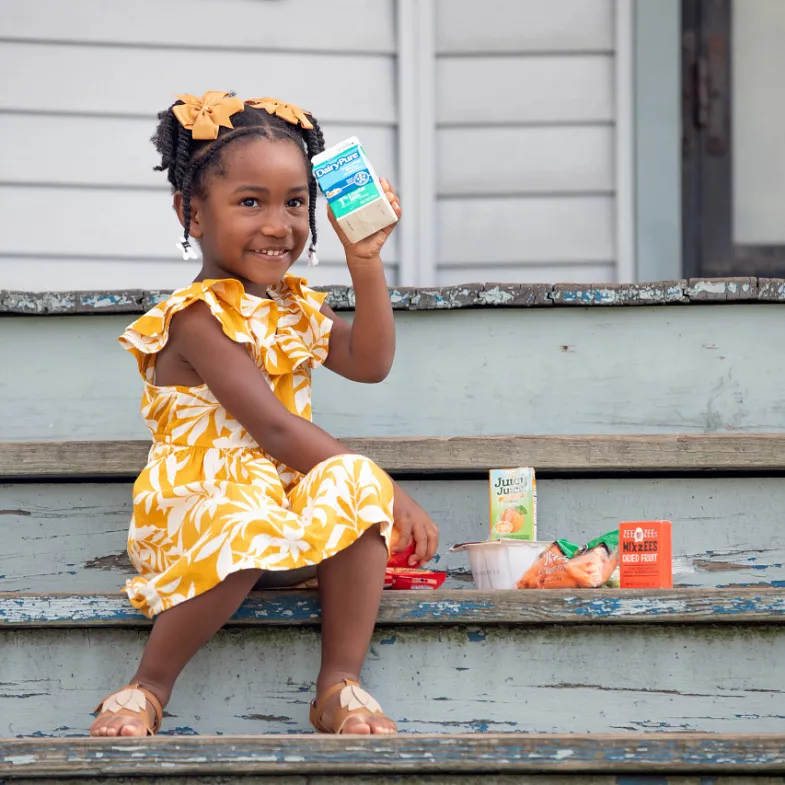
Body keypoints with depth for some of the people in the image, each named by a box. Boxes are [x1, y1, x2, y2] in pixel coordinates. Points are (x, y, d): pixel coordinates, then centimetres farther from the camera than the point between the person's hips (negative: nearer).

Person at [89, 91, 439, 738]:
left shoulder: (294, 307, 16)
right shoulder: (198, 318, -13)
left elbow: (370, 363, 2)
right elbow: (274, 427, -20)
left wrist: (365, 260, -7)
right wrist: (389, 493, -21)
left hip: (293, 515, 7)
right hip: (199, 506, -7)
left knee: (356, 489, -25)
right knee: (239, 527, -41)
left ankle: (340, 684, -22)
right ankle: (149, 686, -21)